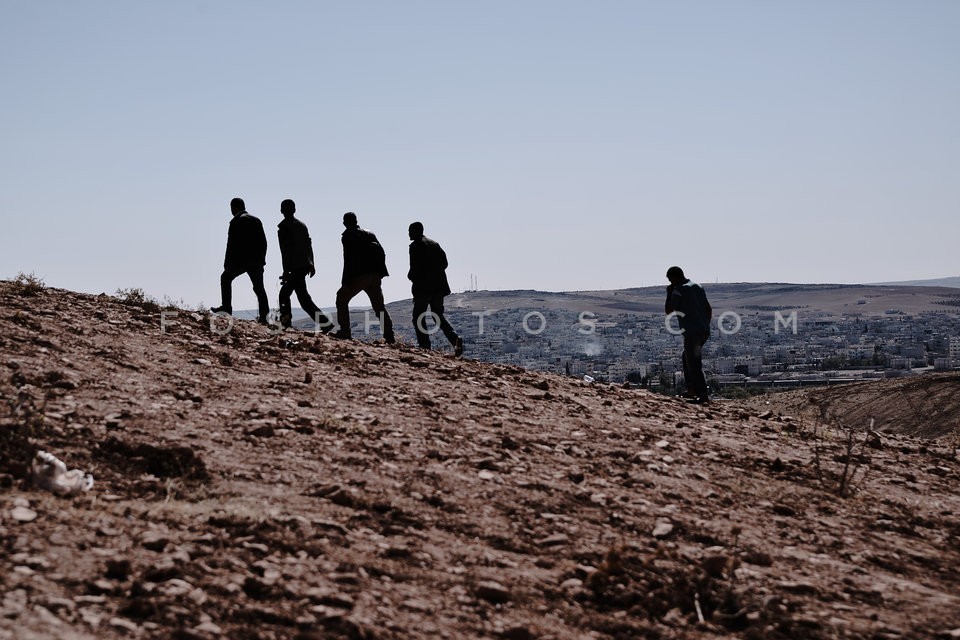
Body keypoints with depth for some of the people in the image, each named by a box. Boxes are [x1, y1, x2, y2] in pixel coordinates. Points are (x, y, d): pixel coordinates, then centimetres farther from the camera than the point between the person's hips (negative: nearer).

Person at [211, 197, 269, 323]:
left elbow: (231, 244, -10)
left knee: (226, 278, 15)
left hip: (241, 260, -5)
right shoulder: (256, 221, 11)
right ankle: (264, 315, -1)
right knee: (259, 287, 7)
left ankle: (226, 307, 10)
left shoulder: (235, 222, -7)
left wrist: (227, 263, -6)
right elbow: (263, 242, 12)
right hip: (257, 261, 5)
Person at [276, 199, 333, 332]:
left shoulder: (283, 227, -10)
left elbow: (285, 250, -15)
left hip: (295, 268, -8)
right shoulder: (301, 225, 13)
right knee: (284, 293, 15)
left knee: (304, 298, -5)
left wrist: (286, 271, -14)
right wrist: (311, 264, 22)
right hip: (305, 265, 8)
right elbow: (309, 245, 15)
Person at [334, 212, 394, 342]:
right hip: (375, 276, 6)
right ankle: (389, 336, 5)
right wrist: (379, 273, 14)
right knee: (379, 307, 13)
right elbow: (381, 253, 11)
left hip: (359, 276, -6)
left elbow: (349, 259, -9)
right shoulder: (369, 234, 17)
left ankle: (344, 331, -2)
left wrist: (345, 281, -7)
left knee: (342, 299, 8)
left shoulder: (347, 237, -1)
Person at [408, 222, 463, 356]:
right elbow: (444, 263, 13)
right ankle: (455, 339, -8)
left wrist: (411, 276, 5)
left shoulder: (415, 246, -7)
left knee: (418, 317, 3)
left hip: (423, 287, -7)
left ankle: (425, 346, -5)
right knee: (438, 316, 13)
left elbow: (415, 268, -14)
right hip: (439, 286, 7)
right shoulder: (434, 244, 15)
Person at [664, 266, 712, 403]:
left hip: (691, 333, -9)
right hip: (704, 331, 9)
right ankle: (692, 390, 20)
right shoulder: (698, 287, 14)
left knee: (694, 364, -5)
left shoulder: (679, 290, -10)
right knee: (686, 358, 23)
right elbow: (709, 309, 16)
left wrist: (669, 293, 2)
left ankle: (704, 395, -10)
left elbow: (668, 311, -7)